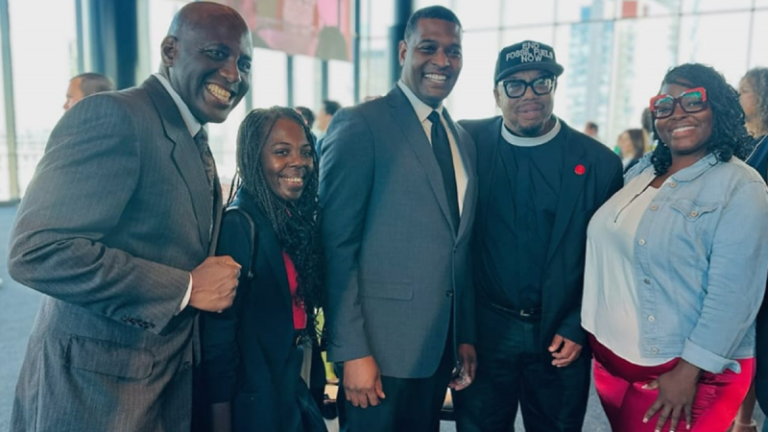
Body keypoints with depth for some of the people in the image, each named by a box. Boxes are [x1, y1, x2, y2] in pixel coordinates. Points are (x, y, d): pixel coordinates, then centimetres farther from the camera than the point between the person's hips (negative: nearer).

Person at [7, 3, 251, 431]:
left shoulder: (196, 143, 11)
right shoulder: (113, 116, -17)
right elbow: (37, 251, -26)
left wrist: (219, 281, 0)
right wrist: (186, 288, -23)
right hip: (97, 391, -8)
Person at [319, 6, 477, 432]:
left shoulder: (462, 139, 11)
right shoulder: (360, 124, -10)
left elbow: (458, 249, 13)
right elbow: (336, 247, -14)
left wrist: (465, 336, 12)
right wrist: (352, 351, -16)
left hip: (440, 347, 7)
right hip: (381, 346, -6)